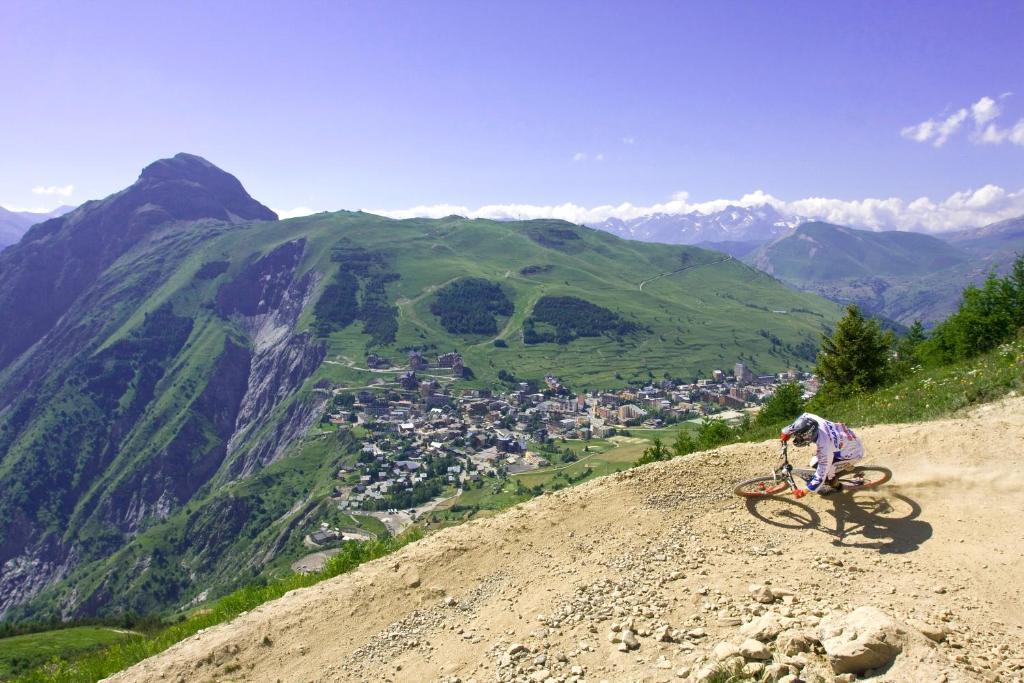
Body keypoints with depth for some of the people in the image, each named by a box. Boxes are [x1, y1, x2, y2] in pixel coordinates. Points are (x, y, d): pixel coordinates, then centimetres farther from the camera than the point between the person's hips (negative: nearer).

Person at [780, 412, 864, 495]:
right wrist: (787, 432, 3)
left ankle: (835, 486, 12)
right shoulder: (811, 419, -25)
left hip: (853, 453, -7)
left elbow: (821, 474, -32)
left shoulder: (824, 447, -40)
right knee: (814, 463, 6)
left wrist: (804, 492, -22)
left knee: (825, 470, -18)